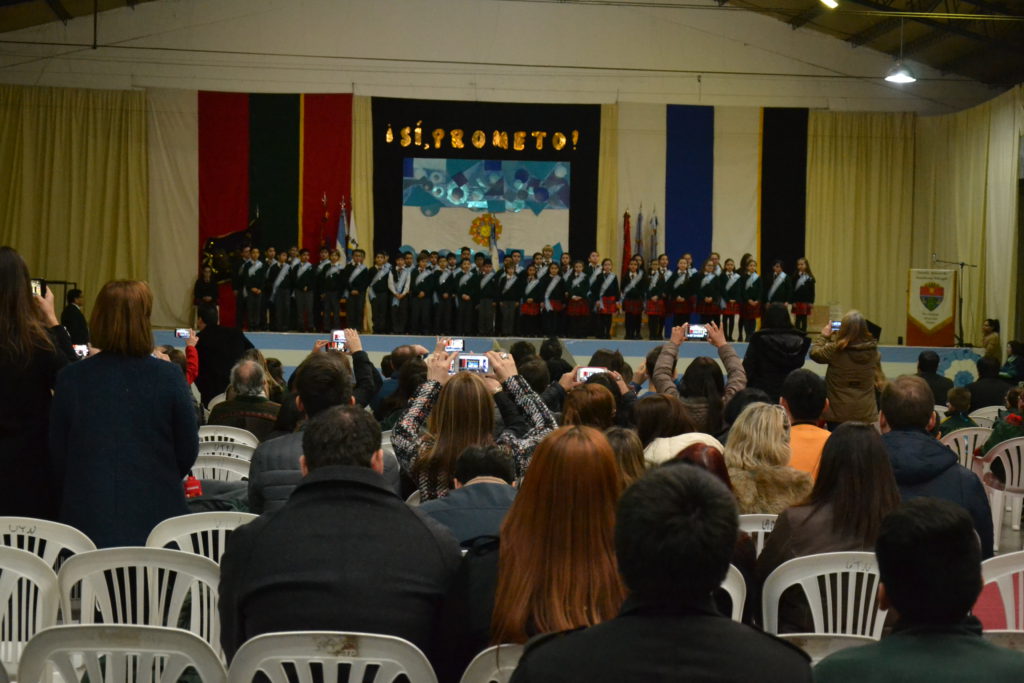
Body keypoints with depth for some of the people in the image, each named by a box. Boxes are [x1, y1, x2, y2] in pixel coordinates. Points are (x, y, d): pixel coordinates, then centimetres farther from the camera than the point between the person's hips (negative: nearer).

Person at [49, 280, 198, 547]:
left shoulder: (71, 378, -5)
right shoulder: (168, 376, -9)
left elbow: (57, 456, 4)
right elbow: (188, 451, 0)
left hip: (88, 517, 1)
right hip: (156, 514, -1)